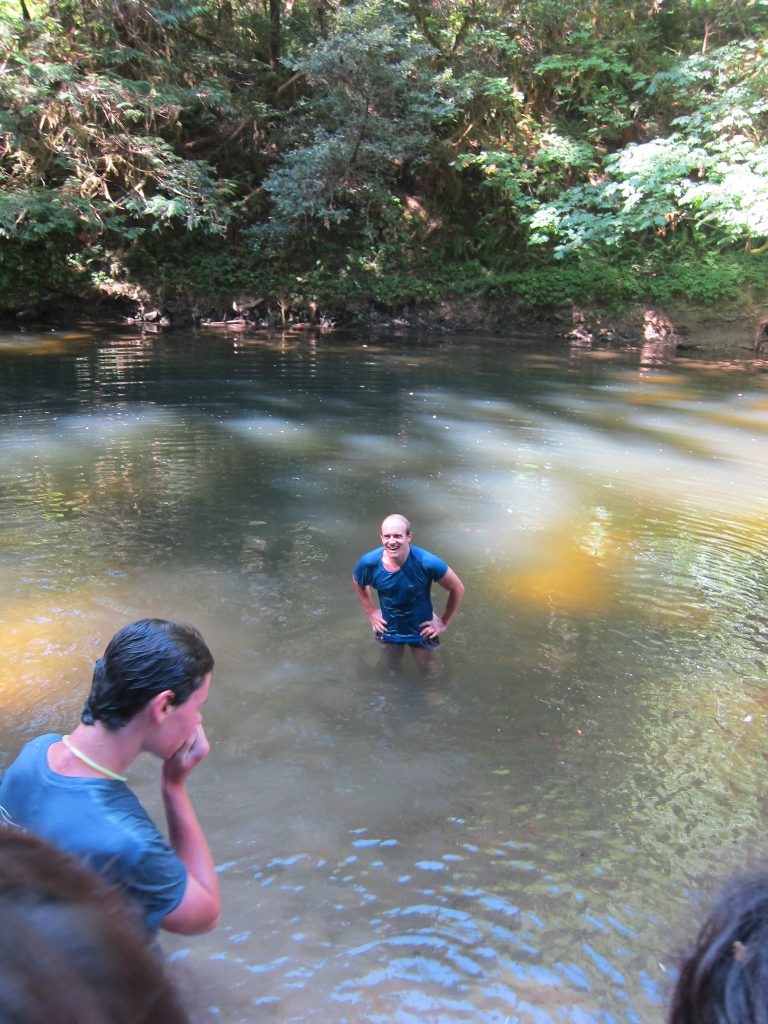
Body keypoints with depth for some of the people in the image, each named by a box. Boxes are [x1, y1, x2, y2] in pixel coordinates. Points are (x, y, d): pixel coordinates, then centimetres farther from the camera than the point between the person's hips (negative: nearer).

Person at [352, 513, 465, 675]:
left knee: (424, 666, 24)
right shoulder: (369, 562, -26)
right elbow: (358, 584, 0)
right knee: (393, 663, 29)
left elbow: (457, 589, -17)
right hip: (389, 629, 2)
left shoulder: (427, 563, -34)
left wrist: (444, 622, -11)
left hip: (421, 629, -2)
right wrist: (371, 613, 1)